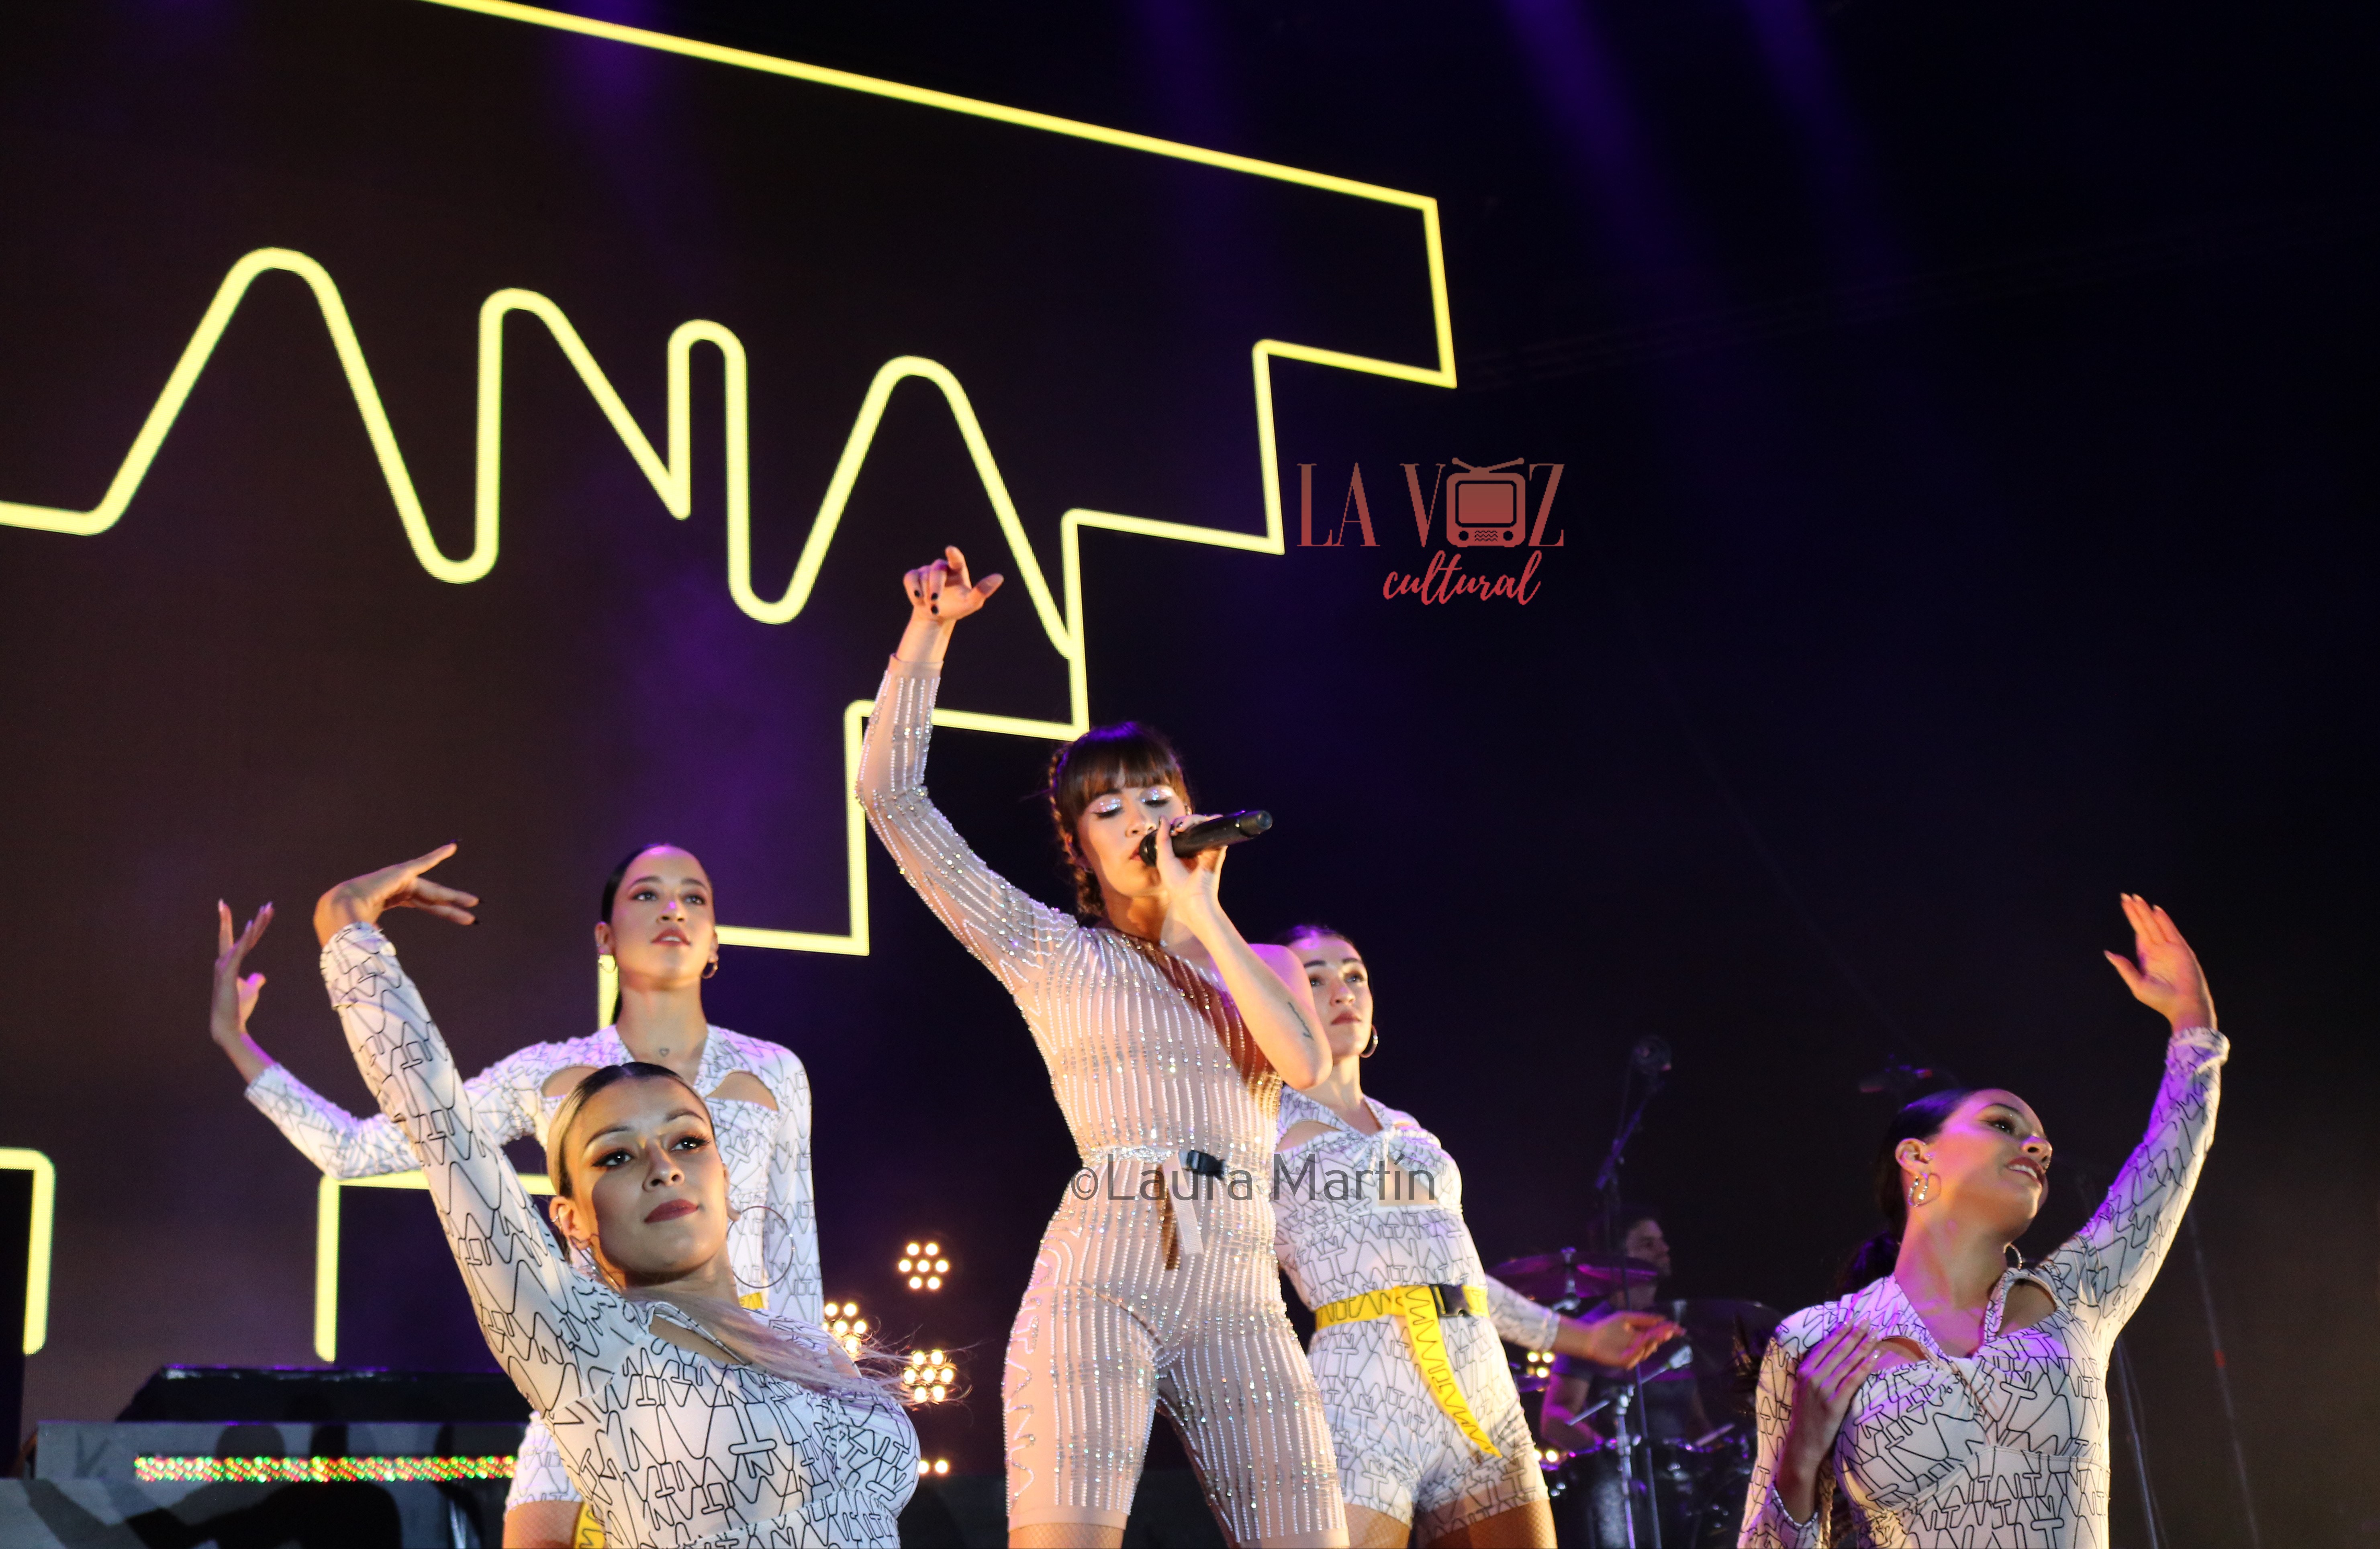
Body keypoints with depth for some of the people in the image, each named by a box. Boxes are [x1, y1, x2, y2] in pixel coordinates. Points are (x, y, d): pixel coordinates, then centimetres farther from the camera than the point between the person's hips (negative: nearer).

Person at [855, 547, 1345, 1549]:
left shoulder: (1265, 967, 21)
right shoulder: (1050, 954, 13)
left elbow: (1305, 1062, -2)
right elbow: (891, 792, 8)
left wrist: (1202, 912, 2)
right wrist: (931, 629, 4)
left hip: (1243, 1297, 3)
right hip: (1099, 1279, -3)